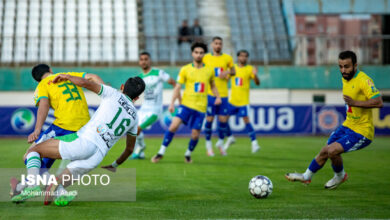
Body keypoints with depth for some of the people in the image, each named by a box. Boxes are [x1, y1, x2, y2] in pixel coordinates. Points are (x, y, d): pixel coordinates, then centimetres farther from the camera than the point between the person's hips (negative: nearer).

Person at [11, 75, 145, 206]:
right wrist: (114, 166, 51)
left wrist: (67, 77, 17)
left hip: (84, 141, -4)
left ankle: (33, 186, -19)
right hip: (98, 155, 5)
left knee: (33, 151, 9)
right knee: (62, 181, 20)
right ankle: (60, 192, -21)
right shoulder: (134, 116, 24)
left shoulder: (114, 95, 10)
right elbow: (130, 149, 34)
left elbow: (85, 83, -3)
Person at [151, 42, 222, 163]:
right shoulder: (185, 69, 1)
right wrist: (172, 103, -7)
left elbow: (212, 85, 23)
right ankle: (161, 152, -7)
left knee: (195, 134, -1)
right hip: (186, 103, -2)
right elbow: (178, 87, 2)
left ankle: (188, 154, 26)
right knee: (173, 126, -18)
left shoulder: (209, 70, 7)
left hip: (201, 107, 2)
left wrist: (218, 97, 7)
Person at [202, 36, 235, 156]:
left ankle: (220, 142, 23)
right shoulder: (206, 58, 3)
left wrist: (228, 71, -5)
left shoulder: (227, 58, 6)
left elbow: (233, 71, 17)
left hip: (223, 94, 2)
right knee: (209, 119, -3)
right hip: (210, 93, -1)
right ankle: (208, 144, 13)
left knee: (223, 120, 0)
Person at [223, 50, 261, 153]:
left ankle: (254, 142, -12)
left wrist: (255, 75, -31)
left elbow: (257, 83, -13)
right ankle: (230, 138, 26)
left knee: (246, 120, -16)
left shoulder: (250, 69, -3)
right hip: (232, 101, 5)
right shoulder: (233, 68, 8)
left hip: (244, 101, -5)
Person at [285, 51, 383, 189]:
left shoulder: (363, 80, -21)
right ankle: (306, 176, 33)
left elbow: (379, 102, -29)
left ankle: (340, 176, 7)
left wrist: (355, 103, -33)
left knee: (332, 150, -21)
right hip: (347, 126, 8)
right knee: (324, 152, 13)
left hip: (361, 131, -8)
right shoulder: (345, 78, 6)